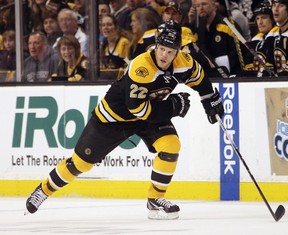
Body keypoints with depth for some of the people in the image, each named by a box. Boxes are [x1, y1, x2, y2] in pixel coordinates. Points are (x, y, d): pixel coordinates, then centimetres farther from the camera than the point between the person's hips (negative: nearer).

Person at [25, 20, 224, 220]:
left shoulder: (183, 62, -16)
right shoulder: (141, 67, -36)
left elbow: (198, 77, 8)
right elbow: (136, 108, -35)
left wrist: (211, 100, 8)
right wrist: (172, 106, -31)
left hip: (152, 112, 5)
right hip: (116, 114, -5)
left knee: (171, 145, -20)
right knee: (82, 160, 3)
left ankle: (156, 199, -4)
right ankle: (44, 190, 24)